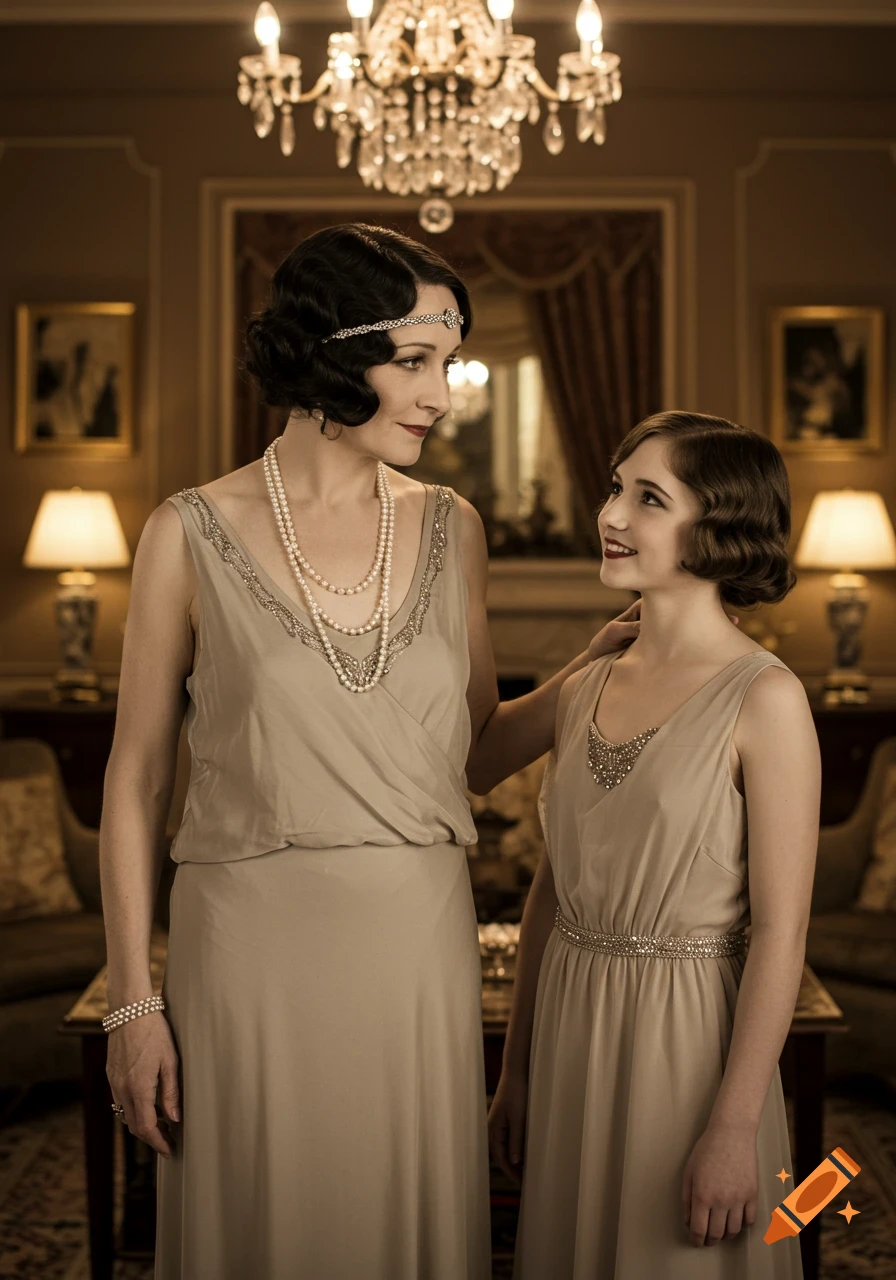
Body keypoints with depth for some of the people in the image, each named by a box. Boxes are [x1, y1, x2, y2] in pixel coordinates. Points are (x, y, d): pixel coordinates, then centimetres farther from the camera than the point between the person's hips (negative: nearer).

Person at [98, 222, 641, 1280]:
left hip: (417, 942, 3)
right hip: (250, 945, -2)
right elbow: (136, 778, -1)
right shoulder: (192, 534, -5)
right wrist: (132, 1003, -3)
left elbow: (474, 756, 10)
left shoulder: (449, 528, 5)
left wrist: (588, 674, -6)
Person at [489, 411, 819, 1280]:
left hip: (684, 1036, -5)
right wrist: (515, 1076, 12)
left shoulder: (763, 698, -12)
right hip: (569, 1037, 6)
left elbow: (778, 931, -14)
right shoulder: (584, 690, 5)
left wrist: (736, 1127, -16)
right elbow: (551, 892, 10)